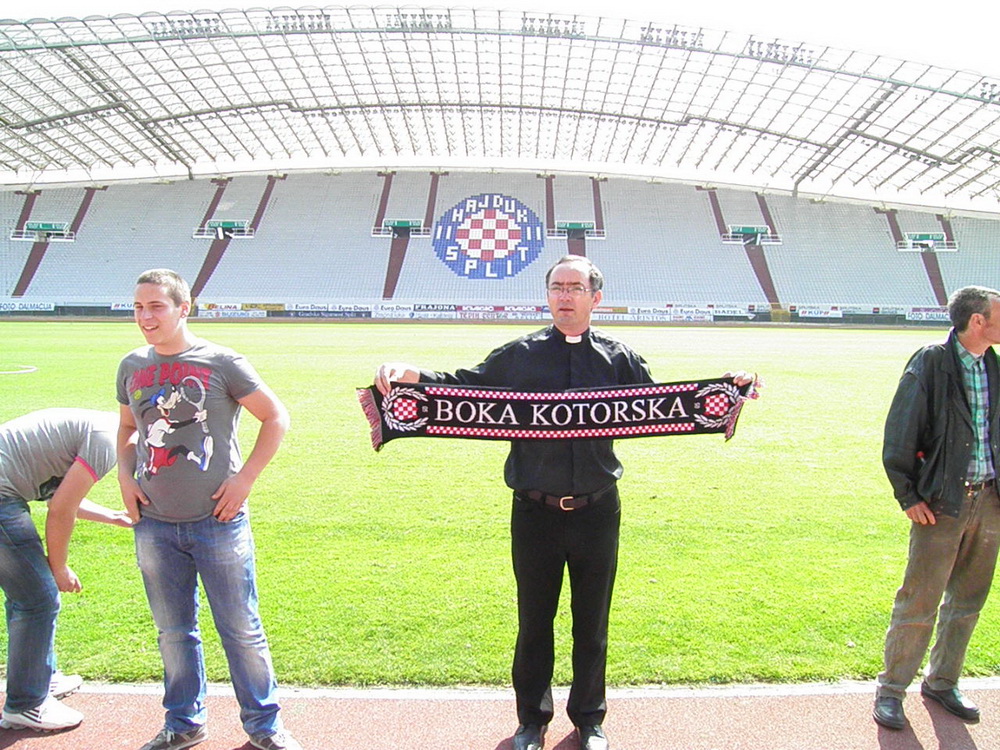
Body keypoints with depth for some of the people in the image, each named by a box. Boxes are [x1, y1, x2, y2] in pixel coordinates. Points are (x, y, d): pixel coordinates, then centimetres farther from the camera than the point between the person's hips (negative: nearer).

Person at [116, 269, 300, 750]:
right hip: (154, 525, 4)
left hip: (218, 521, -4)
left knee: (242, 630, 6)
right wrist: (125, 477, 7)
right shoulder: (132, 367, 7)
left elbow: (276, 418, -4)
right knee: (173, 631, 16)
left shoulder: (221, 363, -7)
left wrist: (245, 478, -9)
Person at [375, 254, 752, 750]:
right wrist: (411, 375, -20)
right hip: (535, 512, -1)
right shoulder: (519, 356, -1)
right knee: (533, 622, 14)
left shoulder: (619, 359, 3)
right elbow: (463, 385, -3)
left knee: (592, 623, 17)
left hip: (597, 511, 1)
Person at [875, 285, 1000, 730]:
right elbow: (899, 435, -10)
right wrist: (908, 496, -12)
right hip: (942, 502, -6)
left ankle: (942, 682, 31)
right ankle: (890, 690, 13)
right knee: (919, 600, -1)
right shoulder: (931, 364, -10)